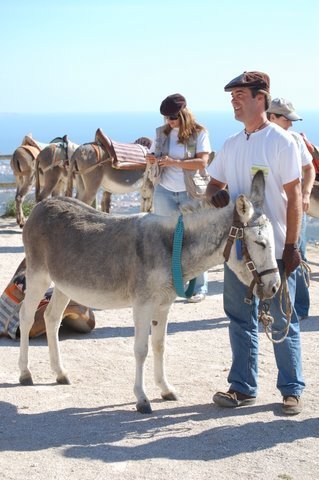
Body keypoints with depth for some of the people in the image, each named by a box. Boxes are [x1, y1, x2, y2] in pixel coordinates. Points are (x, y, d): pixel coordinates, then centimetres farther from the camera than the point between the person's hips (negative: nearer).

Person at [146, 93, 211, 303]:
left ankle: (200, 287, 8)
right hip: (164, 192, 4)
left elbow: (202, 162, -16)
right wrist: (151, 159, -8)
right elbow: (153, 156, 16)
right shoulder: (162, 132, 6)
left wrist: (175, 162, -25)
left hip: (191, 193, -4)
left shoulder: (199, 133, -7)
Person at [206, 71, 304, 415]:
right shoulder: (231, 145, 10)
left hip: (274, 248, -6)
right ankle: (243, 387, 20)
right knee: (240, 318, 10)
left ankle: (292, 390, 12)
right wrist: (215, 194, -7)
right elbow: (214, 184, 19)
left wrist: (291, 247, -14)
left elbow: (294, 196, -10)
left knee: (282, 321, 2)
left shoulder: (281, 141, -8)